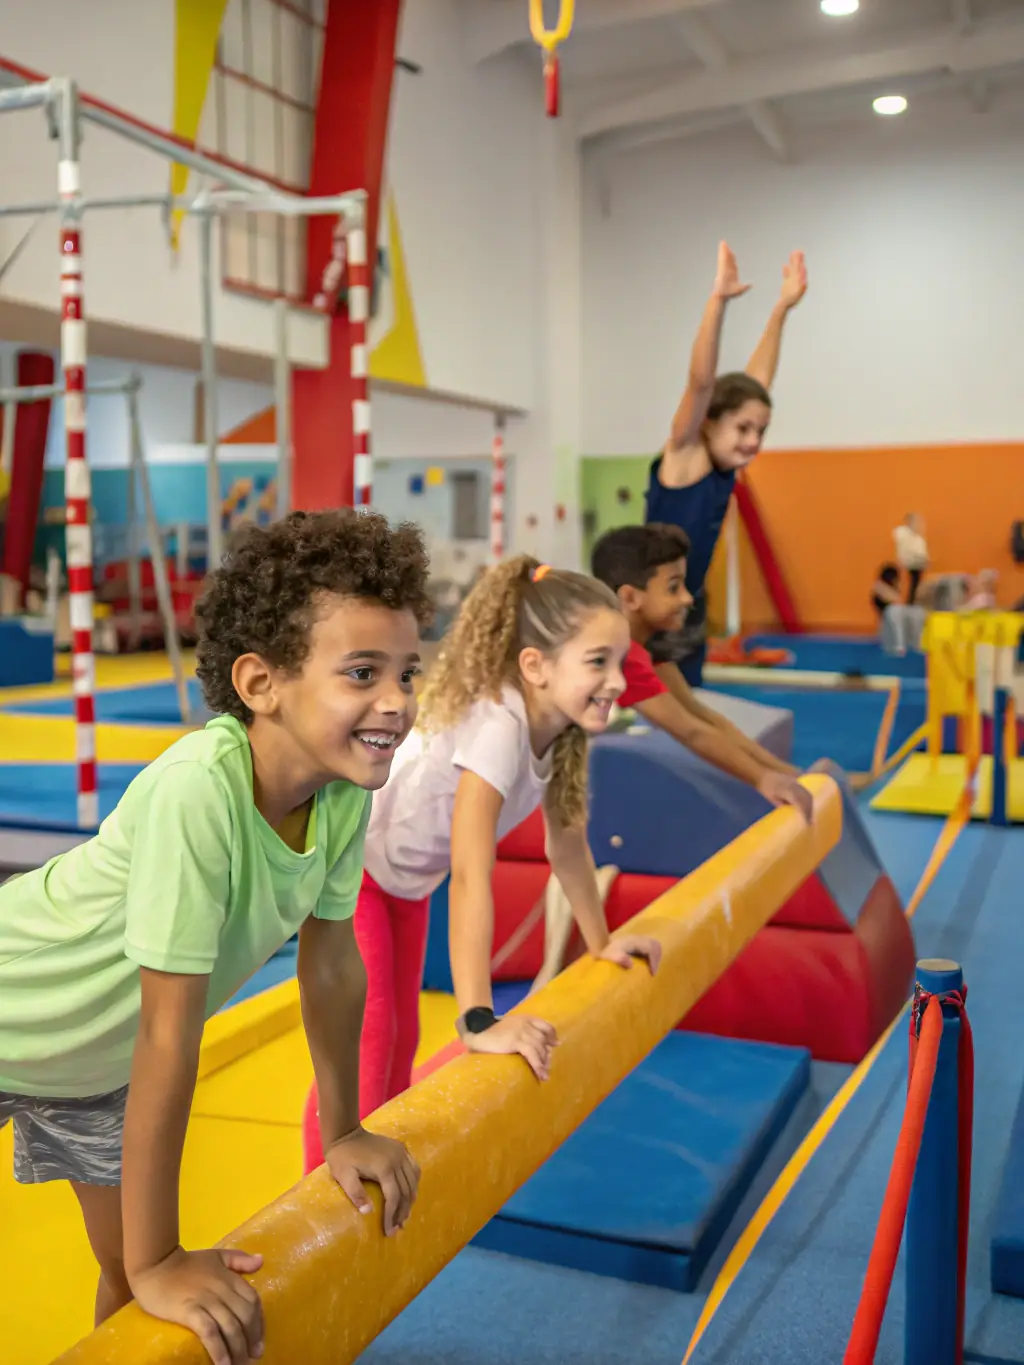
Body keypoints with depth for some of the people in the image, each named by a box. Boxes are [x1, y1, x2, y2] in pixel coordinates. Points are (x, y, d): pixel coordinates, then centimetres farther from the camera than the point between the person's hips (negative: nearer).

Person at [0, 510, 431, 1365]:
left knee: (133, 1275, 15)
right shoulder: (197, 790, -39)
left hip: (103, 1052, 6)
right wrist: (157, 1262, -25)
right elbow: (170, 1035, -34)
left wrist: (343, 1132, 5)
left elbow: (332, 961, -6)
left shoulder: (347, 789, -20)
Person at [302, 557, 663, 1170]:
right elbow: (470, 875, -45)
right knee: (366, 1034, -12)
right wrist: (479, 1022, -47)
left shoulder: (562, 729, -14)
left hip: (405, 874, 8)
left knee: (402, 1034, 15)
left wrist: (601, 943, 6)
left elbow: (567, 843, 0)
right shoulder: (496, 725, -39)